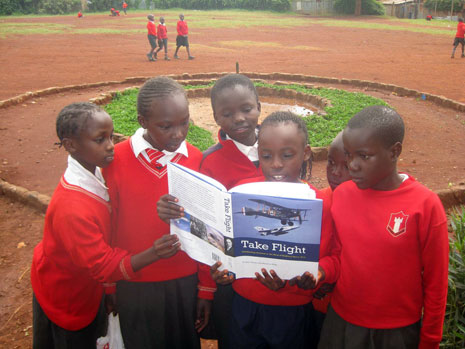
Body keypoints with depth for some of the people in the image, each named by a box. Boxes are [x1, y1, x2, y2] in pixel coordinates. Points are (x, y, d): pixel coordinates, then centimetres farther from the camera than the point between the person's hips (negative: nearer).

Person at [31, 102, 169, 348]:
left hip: (87, 286, 7)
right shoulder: (72, 208, -37)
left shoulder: (95, 173, -12)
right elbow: (103, 266, -32)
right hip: (65, 298, -7)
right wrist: (152, 254, -45)